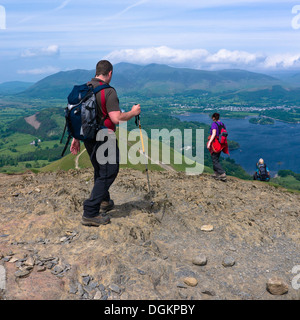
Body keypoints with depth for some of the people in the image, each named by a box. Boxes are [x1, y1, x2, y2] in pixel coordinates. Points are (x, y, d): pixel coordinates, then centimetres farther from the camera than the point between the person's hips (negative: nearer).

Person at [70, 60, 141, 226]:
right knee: (108, 173, 0)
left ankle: (104, 201, 40)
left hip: (87, 137, 8)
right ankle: (90, 214, -2)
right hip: (103, 138, -8)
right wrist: (133, 112, -5)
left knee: (99, 170, 23)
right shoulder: (108, 91, -16)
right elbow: (116, 118, -23)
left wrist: (76, 138, 16)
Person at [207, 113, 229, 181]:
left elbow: (214, 134, -23)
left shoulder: (214, 124, -12)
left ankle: (222, 173, -14)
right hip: (221, 145, 8)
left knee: (215, 160, -3)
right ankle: (216, 174, 22)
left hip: (215, 144, -8)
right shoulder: (223, 125, 9)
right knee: (216, 159, 19)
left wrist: (209, 143, -27)